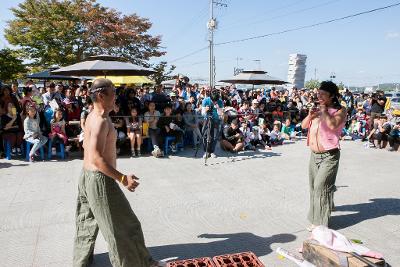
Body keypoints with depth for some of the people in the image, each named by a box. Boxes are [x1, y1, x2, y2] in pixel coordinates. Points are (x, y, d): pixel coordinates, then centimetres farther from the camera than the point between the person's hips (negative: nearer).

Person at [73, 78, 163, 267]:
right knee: (125, 225, 3)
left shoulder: (92, 117, 8)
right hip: (100, 180, -10)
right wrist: (122, 178, -30)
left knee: (87, 222, 24)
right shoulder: (101, 121, -23)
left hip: (86, 175, 10)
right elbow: (96, 158, -30)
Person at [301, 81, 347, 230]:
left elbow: (333, 125, -26)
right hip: (314, 154, 7)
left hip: (329, 156, -7)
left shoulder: (340, 110, -7)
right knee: (314, 186, 14)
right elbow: (303, 126, 10)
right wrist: (310, 115, -7)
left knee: (321, 186, -9)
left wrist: (324, 111, -15)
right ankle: (316, 216, 33)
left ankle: (320, 222, 3)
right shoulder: (318, 110, 12)